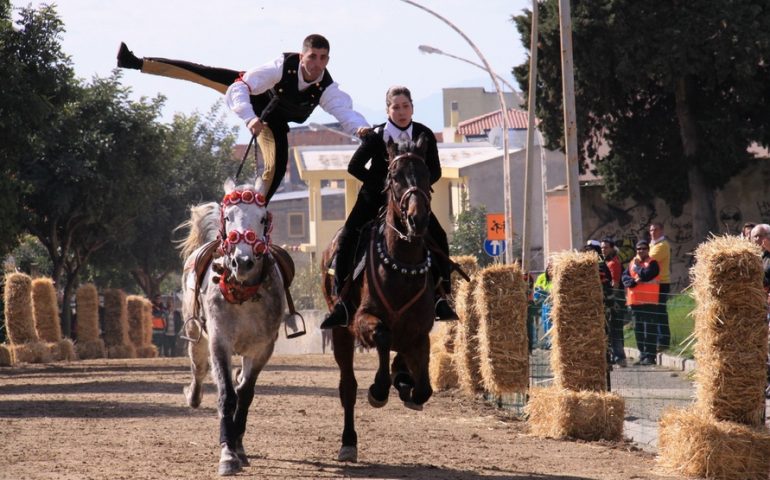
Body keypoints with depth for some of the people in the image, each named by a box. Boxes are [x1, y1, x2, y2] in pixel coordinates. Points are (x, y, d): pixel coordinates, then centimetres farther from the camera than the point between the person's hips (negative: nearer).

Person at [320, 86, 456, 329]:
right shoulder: (376, 136, -12)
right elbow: (354, 167, -11)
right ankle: (343, 301, -17)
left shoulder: (424, 135, -6)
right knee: (347, 240, -19)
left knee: (438, 238, -15)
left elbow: (435, 171, -2)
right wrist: (384, 185, -18)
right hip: (375, 198, -2)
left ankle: (440, 296, -4)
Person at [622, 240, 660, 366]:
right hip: (635, 301, 7)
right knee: (638, 329, 10)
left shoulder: (652, 263, -3)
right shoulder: (632, 262, 16)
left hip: (649, 302, -7)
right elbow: (625, 277, 6)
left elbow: (645, 275, -19)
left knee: (649, 329, -7)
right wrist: (634, 281, -13)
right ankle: (643, 355, 17)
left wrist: (637, 266, -4)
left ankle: (650, 356, -7)